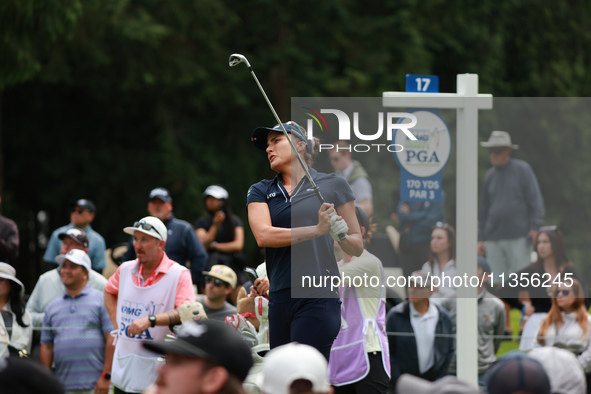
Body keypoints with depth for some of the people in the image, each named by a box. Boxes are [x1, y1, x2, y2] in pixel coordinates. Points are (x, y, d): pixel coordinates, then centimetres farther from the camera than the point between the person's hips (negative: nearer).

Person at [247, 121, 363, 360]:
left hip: (317, 298, -4)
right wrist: (317, 230, -14)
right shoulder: (260, 192, 16)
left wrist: (341, 235, -11)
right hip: (279, 300, 4)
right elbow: (263, 235, -4)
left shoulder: (332, 185, 9)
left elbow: (357, 247, 13)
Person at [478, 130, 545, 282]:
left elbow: (535, 200, -1)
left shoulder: (522, 170, 1)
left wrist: (535, 228, -10)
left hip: (518, 237, -4)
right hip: (494, 239, 4)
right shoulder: (490, 175, 15)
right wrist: (481, 238, 16)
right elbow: (483, 210, 20)